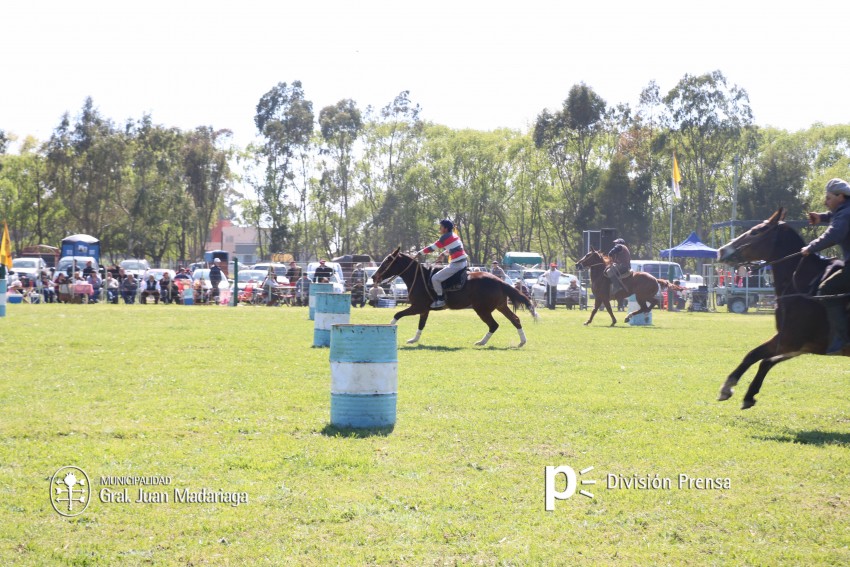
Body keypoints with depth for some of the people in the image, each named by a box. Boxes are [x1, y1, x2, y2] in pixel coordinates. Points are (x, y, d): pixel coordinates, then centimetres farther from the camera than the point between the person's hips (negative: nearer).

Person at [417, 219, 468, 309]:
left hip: (456, 264, -10)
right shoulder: (454, 236, 15)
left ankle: (440, 299, -5)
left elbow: (433, 248, -9)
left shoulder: (445, 237, -12)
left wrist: (420, 253, 1)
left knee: (435, 278, -10)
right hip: (464, 262, 10)